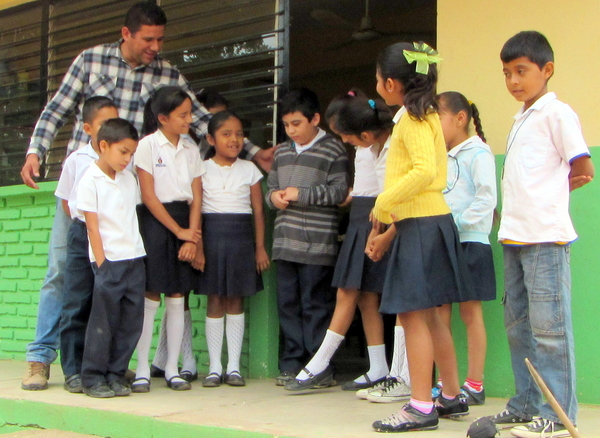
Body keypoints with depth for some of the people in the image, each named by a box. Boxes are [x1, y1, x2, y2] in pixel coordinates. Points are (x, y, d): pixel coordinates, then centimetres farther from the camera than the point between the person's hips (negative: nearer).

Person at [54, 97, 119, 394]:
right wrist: (85, 224, 3)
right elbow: (67, 200, 11)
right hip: (83, 235, -1)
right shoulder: (77, 161, 0)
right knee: (77, 305, -1)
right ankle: (74, 370, 4)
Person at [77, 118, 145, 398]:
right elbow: (92, 227, -7)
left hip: (135, 259, 6)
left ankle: (116, 374, 14)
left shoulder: (129, 179, 13)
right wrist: (102, 263, -10)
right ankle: (93, 377, 7)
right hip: (109, 261, -6)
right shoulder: (90, 181, -4)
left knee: (131, 321, 4)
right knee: (104, 320, -3)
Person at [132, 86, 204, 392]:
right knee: (151, 297, -4)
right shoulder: (148, 145, -4)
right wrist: (178, 231, -9)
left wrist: (192, 237, -4)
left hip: (184, 223, 4)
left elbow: (196, 197, 7)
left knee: (177, 297, 4)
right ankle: (142, 370, 2)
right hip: (155, 222, -4)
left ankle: (172, 369, 10)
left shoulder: (191, 149, 10)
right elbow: (149, 196, -8)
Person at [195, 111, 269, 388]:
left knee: (236, 301, 4)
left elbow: (258, 210, 8)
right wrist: (197, 247, -6)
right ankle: (214, 367, 7)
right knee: (215, 301, 1)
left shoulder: (249, 170, 8)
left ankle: (234, 366, 9)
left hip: (241, 237, 1)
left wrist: (260, 247, 3)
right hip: (212, 236, -1)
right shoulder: (202, 169, 3)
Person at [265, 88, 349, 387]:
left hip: (318, 245, -6)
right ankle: (292, 363, 16)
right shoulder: (282, 151, 17)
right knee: (287, 303, 8)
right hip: (285, 242, 6)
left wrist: (301, 194, -13)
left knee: (316, 305, -3)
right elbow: (271, 185, 22)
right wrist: (273, 197, -1)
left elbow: (339, 191, -9)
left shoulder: (332, 150, -2)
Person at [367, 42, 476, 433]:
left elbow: (425, 171, -27)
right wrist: (389, 231, 17)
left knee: (413, 314, -9)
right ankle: (453, 396, 24)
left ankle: (421, 408, -7)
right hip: (427, 222, 10)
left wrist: (383, 204, -19)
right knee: (428, 315, 15)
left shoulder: (413, 119, -11)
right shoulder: (423, 115, 18)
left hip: (421, 226, -10)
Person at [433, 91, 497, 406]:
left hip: (469, 242, -7)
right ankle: (444, 383, 11)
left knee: (470, 312, -1)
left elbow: (487, 199, -14)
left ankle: (475, 384, 5)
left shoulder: (478, 153, -6)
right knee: (440, 314, 5)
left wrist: (457, 223, -19)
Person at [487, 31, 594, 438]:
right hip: (515, 236, 9)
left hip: (545, 237, -9)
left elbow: (584, 171, -6)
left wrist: (551, 190, 6)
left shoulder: (557, 114, -5)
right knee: (518, 325, 12)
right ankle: (526, 404, 21)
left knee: (549, 326, -8)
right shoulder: (521, 120, 20)